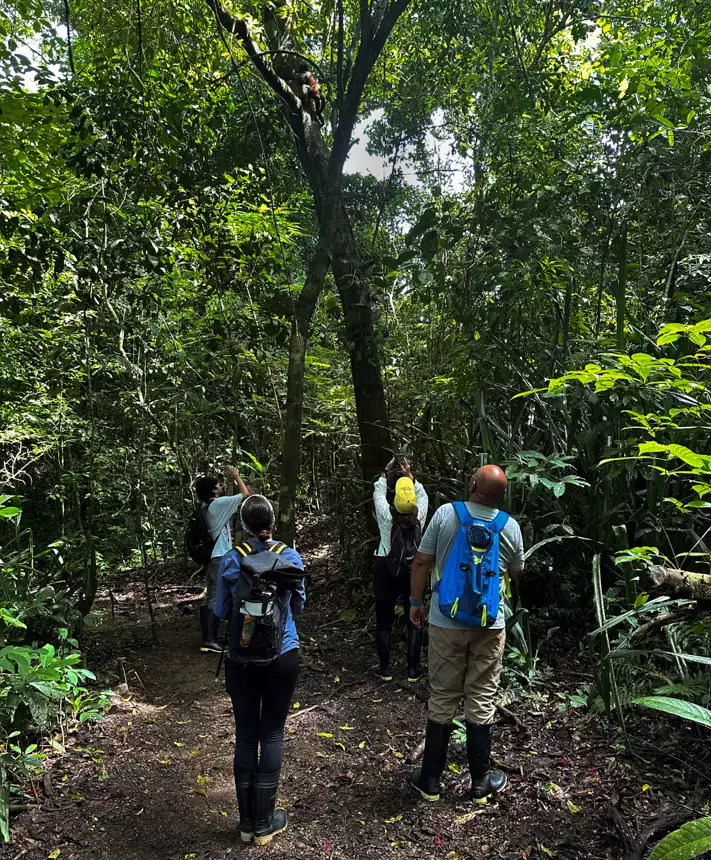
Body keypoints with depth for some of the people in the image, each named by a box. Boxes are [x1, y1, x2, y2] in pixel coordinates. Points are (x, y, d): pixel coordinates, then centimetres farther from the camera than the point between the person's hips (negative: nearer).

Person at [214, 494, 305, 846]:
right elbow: (298, 605, 4)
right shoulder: (290, 557, -9)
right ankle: (264, 824, 21)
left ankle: (247, 823, 25)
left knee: (245, 735, 13)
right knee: (271, 735, 11)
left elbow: (221, 611, 3)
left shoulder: (230, 560, -8)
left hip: (241, 658, 1)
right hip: (282, 656, -1)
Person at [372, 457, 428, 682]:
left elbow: (378, 491, 3)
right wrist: (410, 475, 18)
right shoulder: (420, 514, -10)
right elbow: (422, 493, 10)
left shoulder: (385, 514, -14)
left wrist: (386, 472, 17)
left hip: (386, 570, -1)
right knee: (414, 621, 12)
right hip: (414, 570, 1)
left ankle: (385, 669, 18)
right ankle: (413, 670, 15)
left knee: (384, 622, 11)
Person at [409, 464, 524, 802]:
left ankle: (430, 780, 22)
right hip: (489, 625, 1)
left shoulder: (445, 514, -12)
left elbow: (421, 562, -7)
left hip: (446, 623, -1)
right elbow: (517, 574, 8)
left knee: (442, 699, 10)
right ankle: (481, 779, 26)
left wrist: (416, 601, 5)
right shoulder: (510, 527, -6)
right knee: (482, 700, 13)